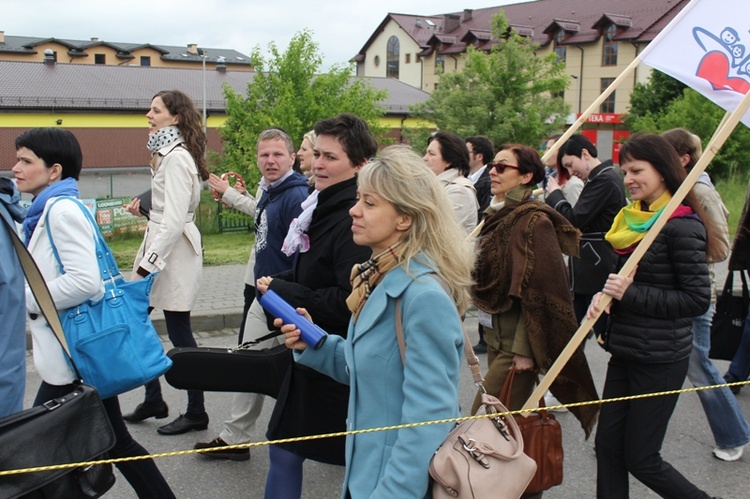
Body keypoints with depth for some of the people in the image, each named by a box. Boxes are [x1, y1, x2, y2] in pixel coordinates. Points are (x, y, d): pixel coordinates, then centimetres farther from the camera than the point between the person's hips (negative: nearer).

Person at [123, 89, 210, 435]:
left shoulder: (176, 158, -17)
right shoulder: (166, 153, 15)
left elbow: (174, 219, -24)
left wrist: (148, 262, -24)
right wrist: (144, 209, 9)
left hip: (174, 249, -10)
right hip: (158, 241, 10)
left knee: (178, 331, -1)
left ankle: (196, 413, 13)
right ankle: (153, 400, 27)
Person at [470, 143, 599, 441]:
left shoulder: (533, 220, -17)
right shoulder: (498, 214, 10)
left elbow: (539, 288, -21)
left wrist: (525, 349, -20)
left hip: (516, 343, -9)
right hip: (496, 335, 9)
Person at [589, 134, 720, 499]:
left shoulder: (682, 226, -16)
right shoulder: (632, 219, 9)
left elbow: (698, 299, -17)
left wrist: (631, 295, -20)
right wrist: (606, 295, -2)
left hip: (660, 359, -8)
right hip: (624, 354, 8)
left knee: (640, 459, 3)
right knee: (608, 446, 9)